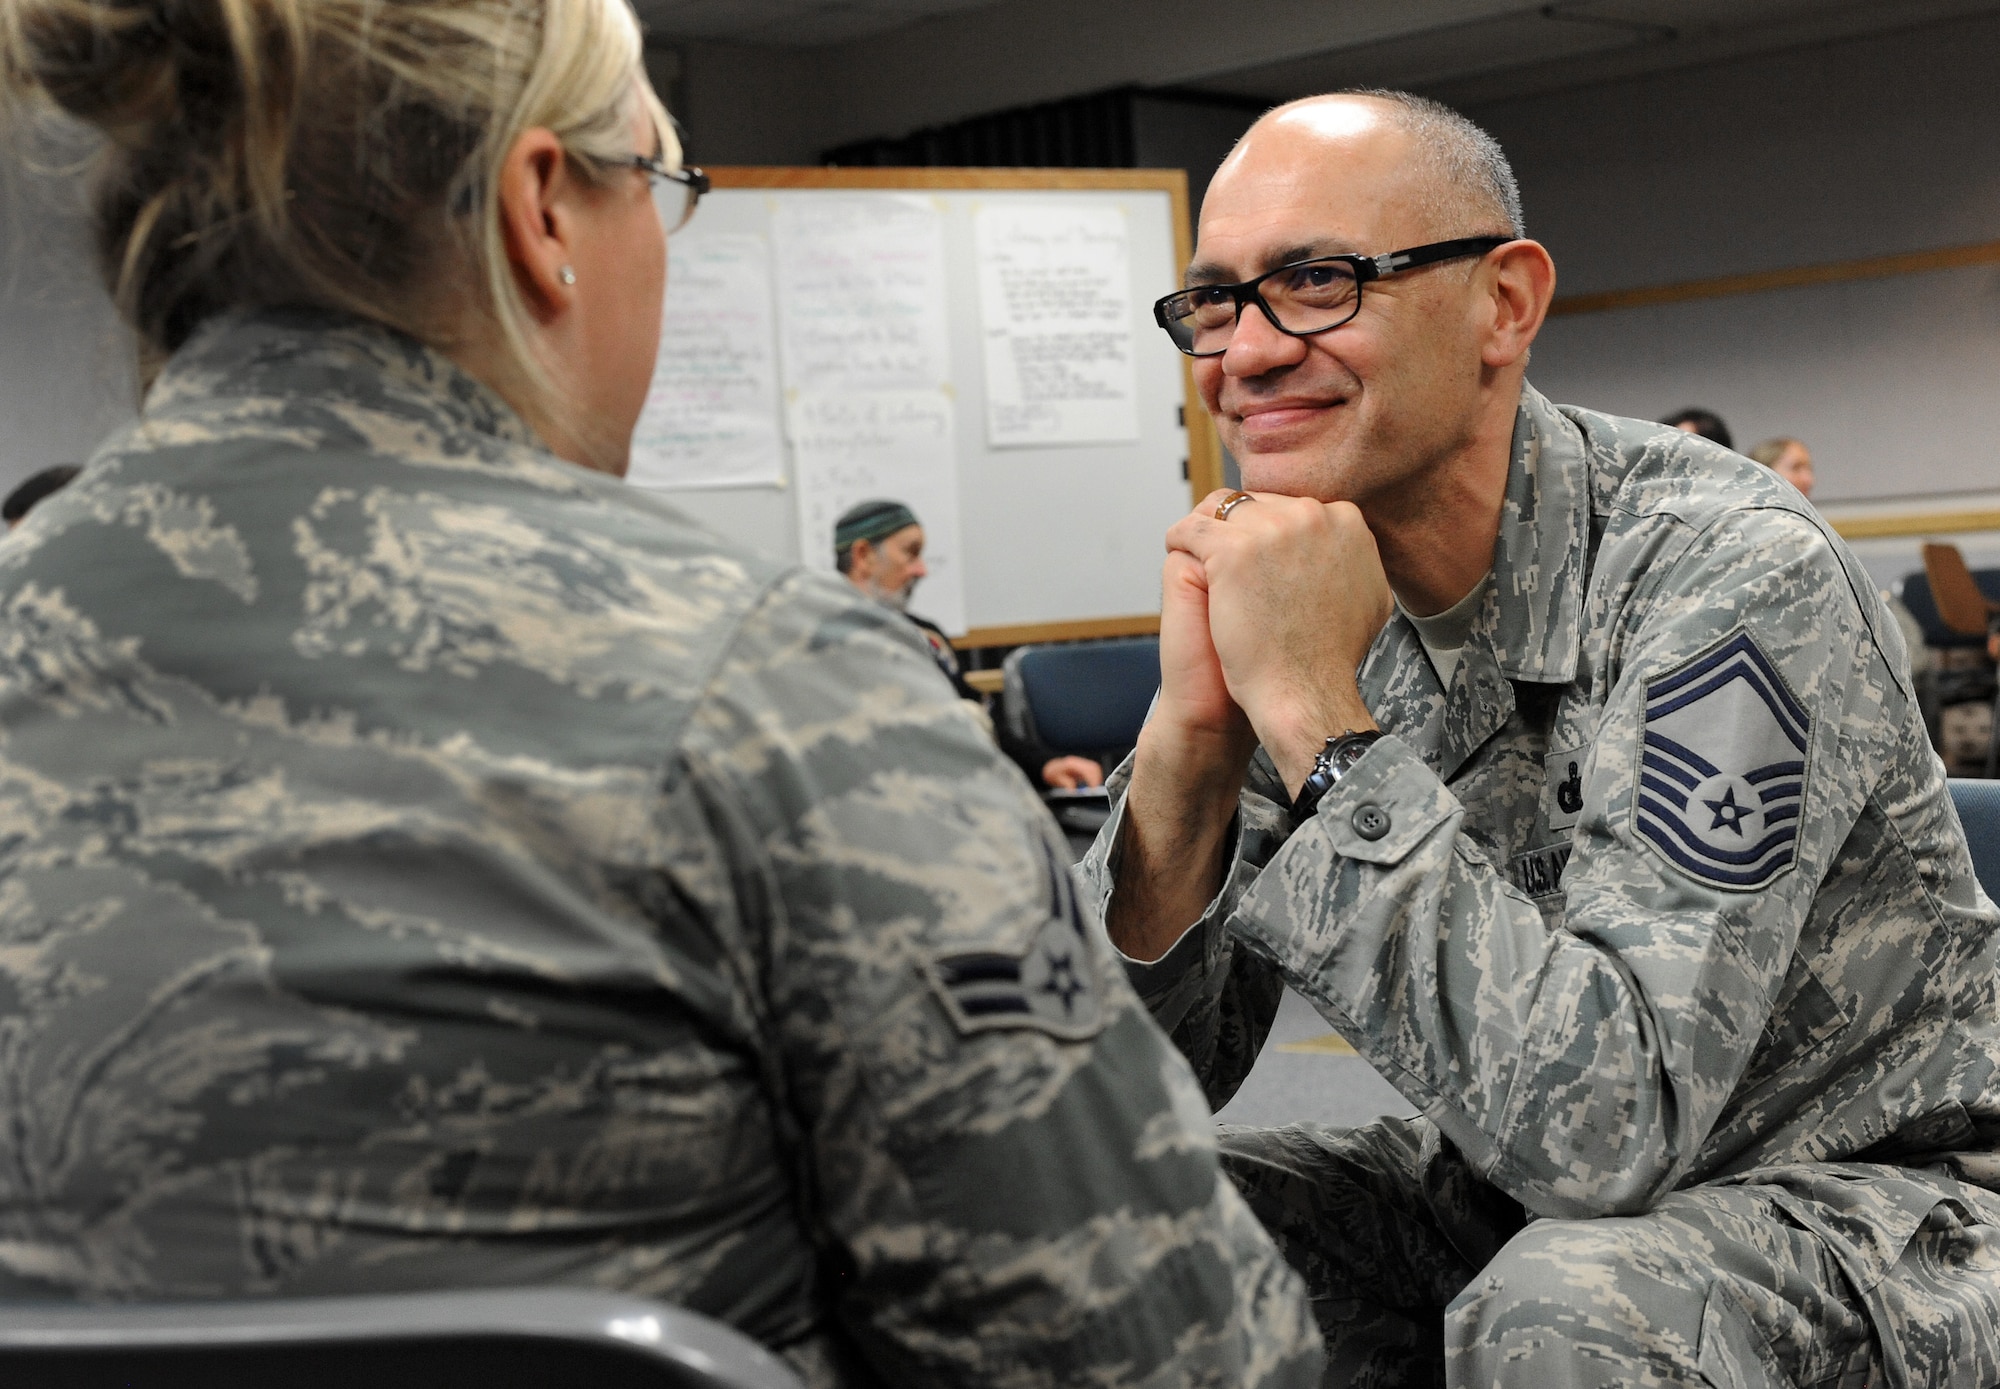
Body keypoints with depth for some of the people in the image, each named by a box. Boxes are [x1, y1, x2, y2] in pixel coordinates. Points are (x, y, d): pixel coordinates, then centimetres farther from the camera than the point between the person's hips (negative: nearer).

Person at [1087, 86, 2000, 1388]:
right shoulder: (1290, 588, -6)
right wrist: (1191, 739, -23)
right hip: (1512, 1203, 5)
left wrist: (1318, 715, -31)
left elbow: (1604, 1126, -33)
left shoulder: (1730, 575, -23)